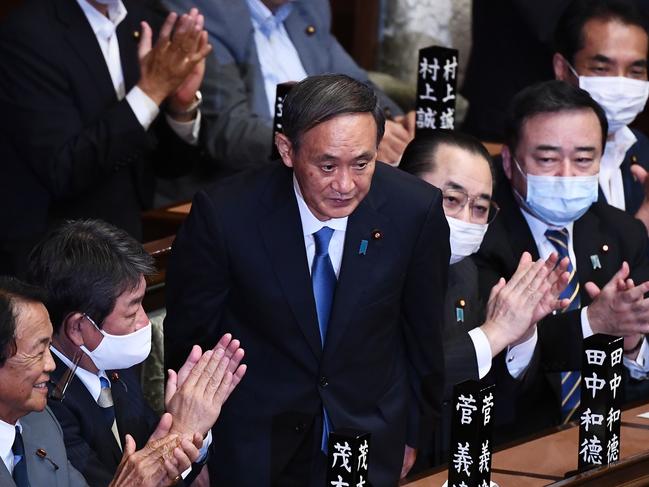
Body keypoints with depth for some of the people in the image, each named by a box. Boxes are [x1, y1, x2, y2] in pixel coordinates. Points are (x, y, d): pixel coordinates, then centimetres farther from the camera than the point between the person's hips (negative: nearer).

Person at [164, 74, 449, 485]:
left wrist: (413, 434, 9)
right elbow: (188, 337, -8)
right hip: (254, 449, -1)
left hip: (373, 444, 2)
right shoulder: (224, 215, -23)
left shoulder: (416, 210, -18)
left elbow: (423, 333, -2)